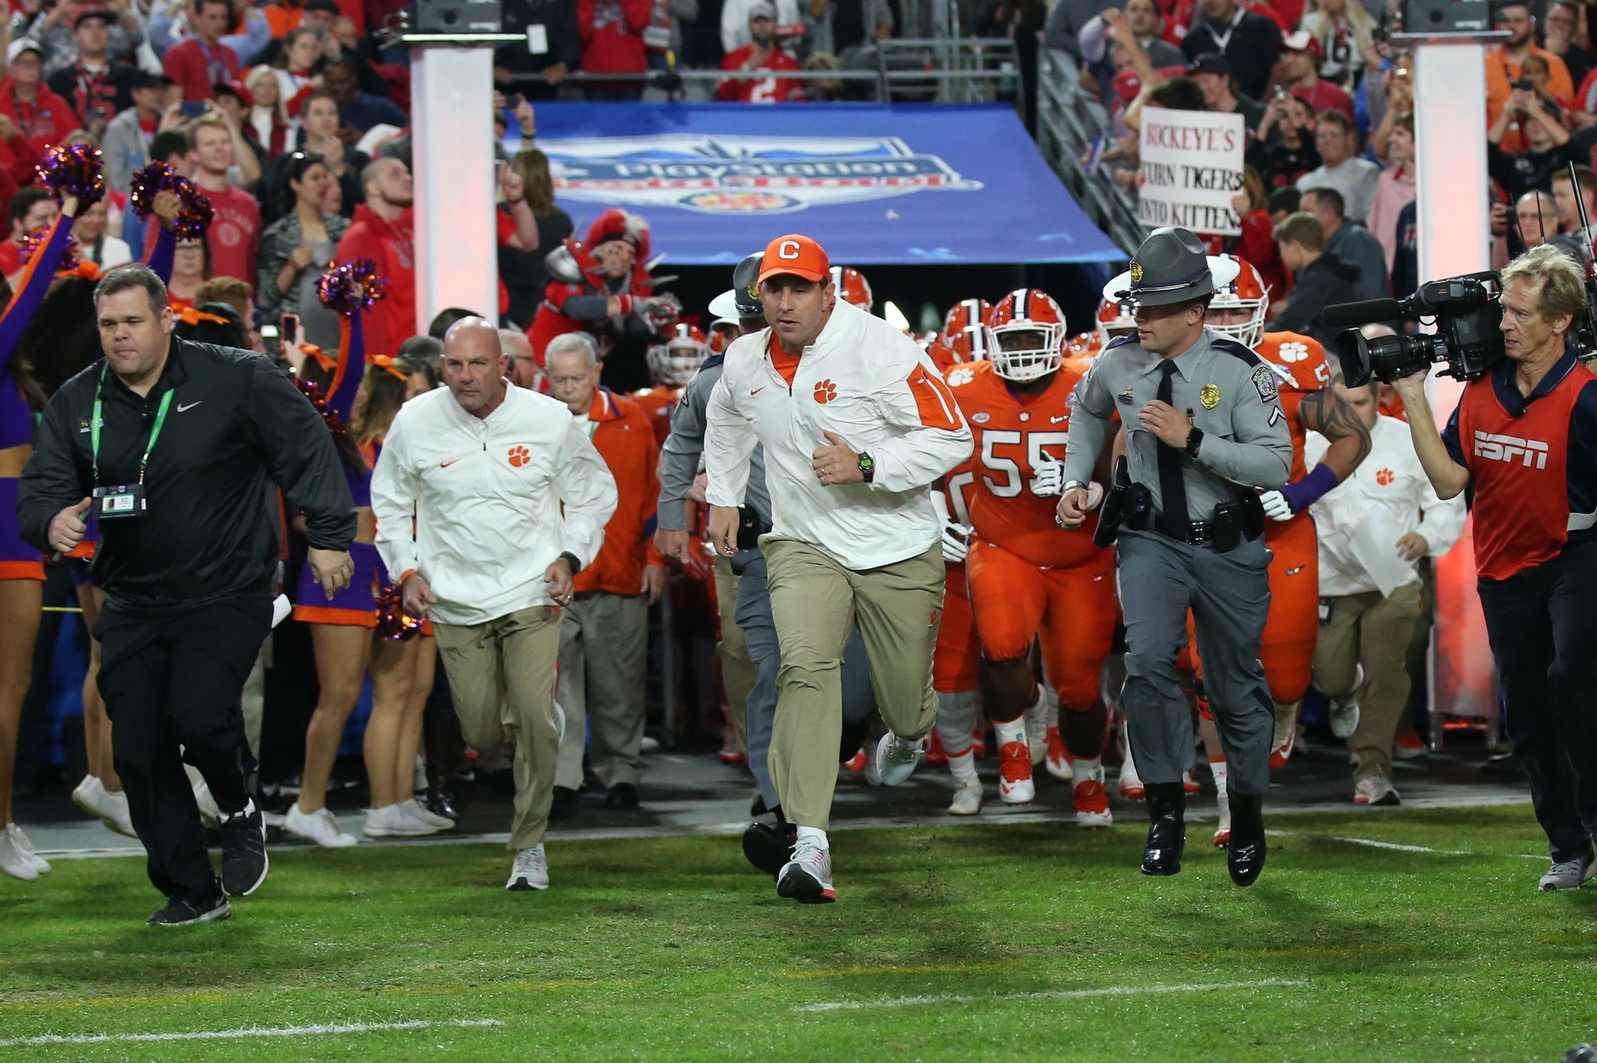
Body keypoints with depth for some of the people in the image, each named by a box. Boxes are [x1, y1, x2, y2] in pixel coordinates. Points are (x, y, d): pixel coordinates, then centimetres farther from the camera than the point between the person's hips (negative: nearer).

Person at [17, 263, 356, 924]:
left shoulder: (236, 380, -8)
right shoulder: (77, 403, 3)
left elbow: (307, 451, -1)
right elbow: (38, 490, 3)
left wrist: (329, 536, -2)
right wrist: (51, 522, -21)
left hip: (228, 595, -5)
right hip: (134, 606, 5)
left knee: (196, 715, -24)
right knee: (137, 750, 0)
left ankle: (241, 811, 8)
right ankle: (193, 893, 13)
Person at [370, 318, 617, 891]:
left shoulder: (549, 420, -5)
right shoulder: (414, 423, -3)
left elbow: (593, 493, 10)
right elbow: (389, 504, 13)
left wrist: (569, 558, -3)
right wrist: (407, 572, 1)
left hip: (533, 593, -1)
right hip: (455, 600, 1)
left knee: (535, 720, -14)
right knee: (483, 732, 1)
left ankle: (530, 845, 1)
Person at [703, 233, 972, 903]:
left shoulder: (880, 351, -17)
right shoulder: (746, 363, 2)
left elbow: (951, 438, -16)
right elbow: (726, 423, 27)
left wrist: (865, 465, -26)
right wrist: (722, 498, 21)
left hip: (898, 552, -2)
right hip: (804, 545, 2)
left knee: (905, 698, 10)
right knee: (806, 669, -23)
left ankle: (909, 734, 53)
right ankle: (810, 844, -28)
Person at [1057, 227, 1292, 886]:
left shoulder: (1239, 372, -15)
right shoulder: (1117, 365, -4)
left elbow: (1276, 464, -20)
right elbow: (1086, 410, 21)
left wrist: (1193, 439, -27)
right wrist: (1076, 479, 11)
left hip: (1228, 547, -2)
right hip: (1151, 540, 2)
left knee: (1235, 685, 10)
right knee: (1148, 661, -22)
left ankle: (1247, 813, 33)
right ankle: (1166, 808, -8)